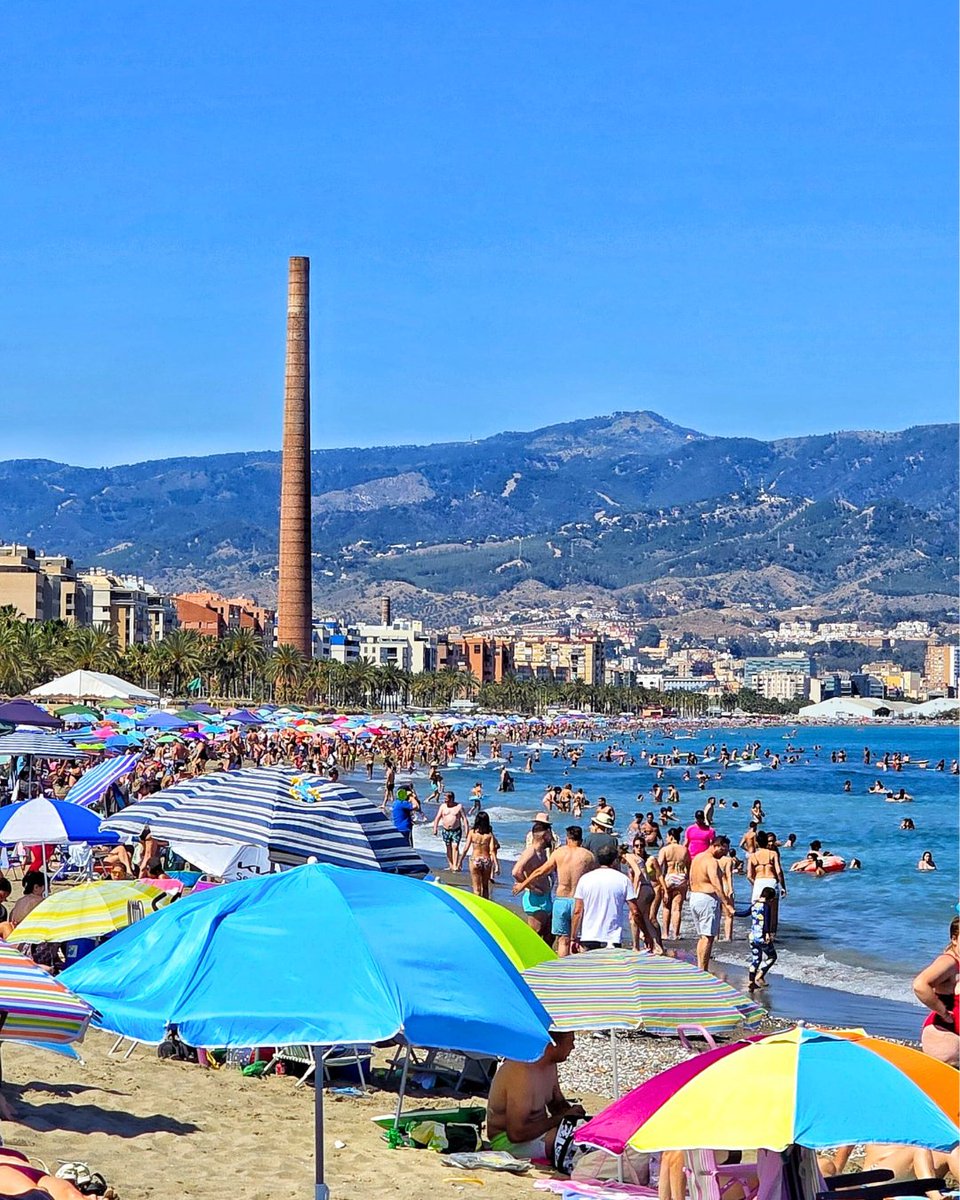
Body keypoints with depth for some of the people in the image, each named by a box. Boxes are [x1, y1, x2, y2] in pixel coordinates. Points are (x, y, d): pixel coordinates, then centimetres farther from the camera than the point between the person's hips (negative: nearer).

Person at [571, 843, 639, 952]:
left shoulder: (585, 879, 4)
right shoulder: (623, 880, 2)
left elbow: (577, 912, 2)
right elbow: (635, 912, -1)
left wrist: (573, 938, 8)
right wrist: (636, 944, 4)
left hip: (588, 939, 1)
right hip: (613, 941, -1)